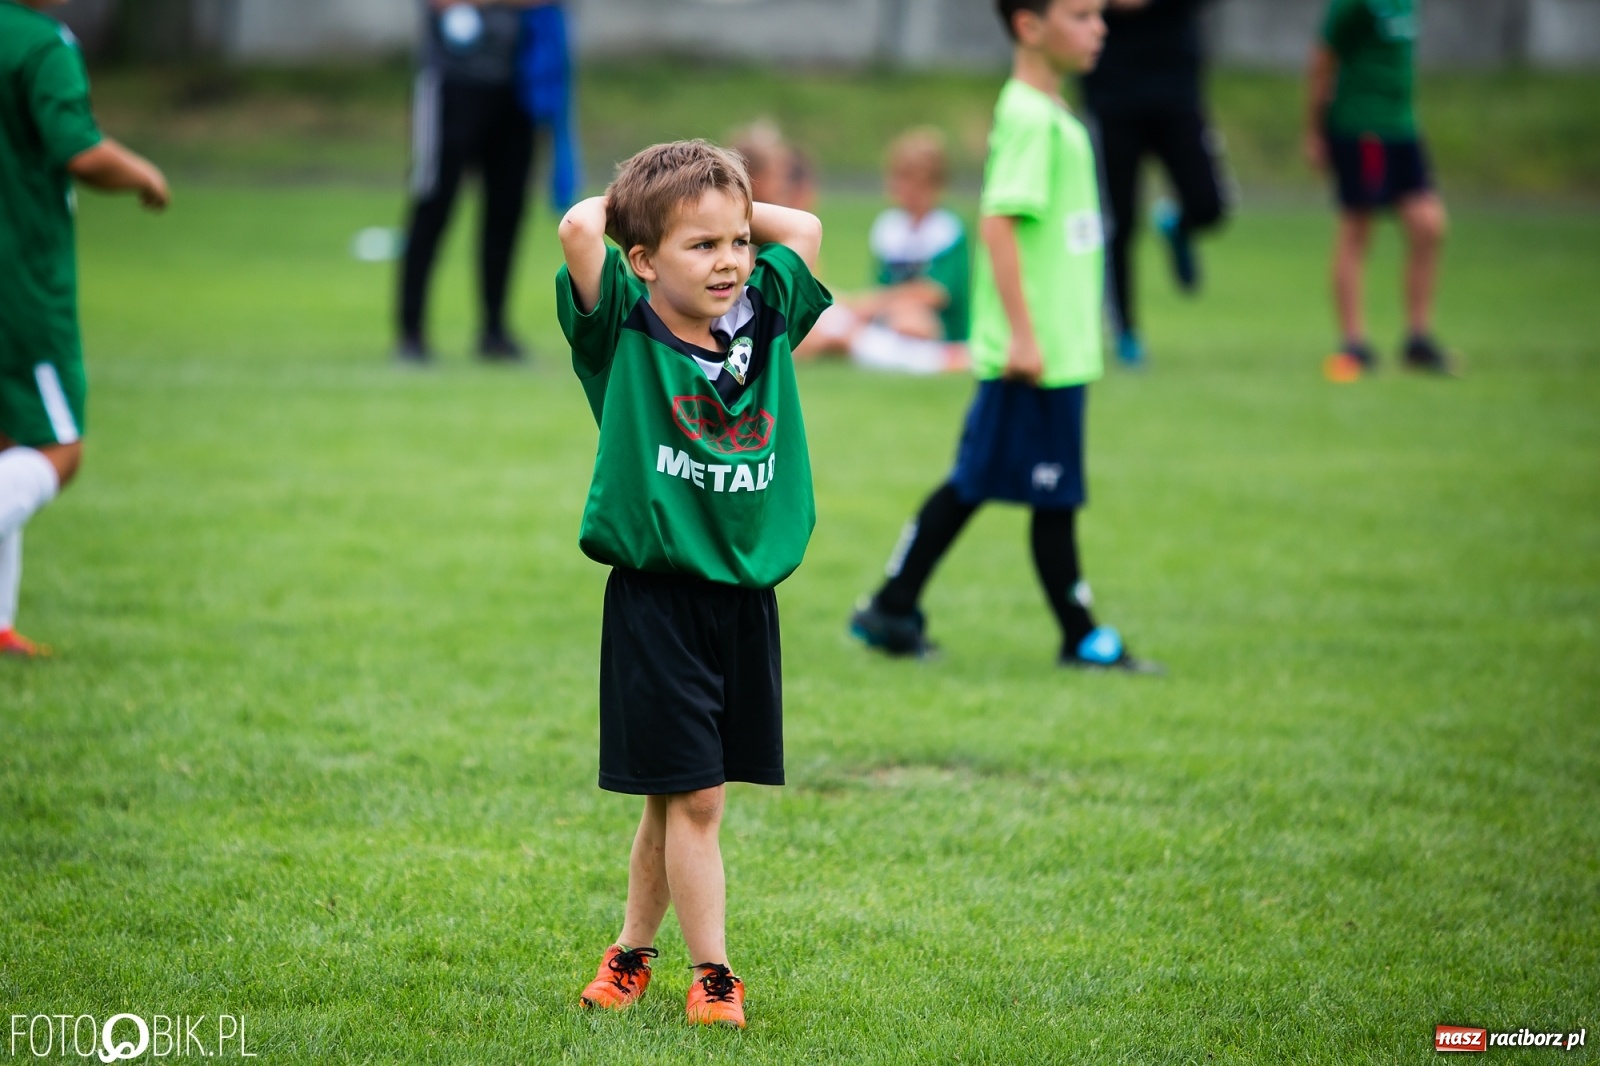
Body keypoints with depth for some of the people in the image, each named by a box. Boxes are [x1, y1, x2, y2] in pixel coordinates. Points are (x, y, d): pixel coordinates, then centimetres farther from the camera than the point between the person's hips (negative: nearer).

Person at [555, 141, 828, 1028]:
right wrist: (624, 203, -1)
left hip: (745, 596, 5)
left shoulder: (762, 324, 7)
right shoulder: (624, 336, -7)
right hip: (658, 597, -5)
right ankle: (712, 976, 3)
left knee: (683, 797, 11)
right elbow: (578, 230, -19)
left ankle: (634, 951, 25)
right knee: (690, 795, -4)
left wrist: (733, 207, 12)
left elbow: (804, 229, 17)